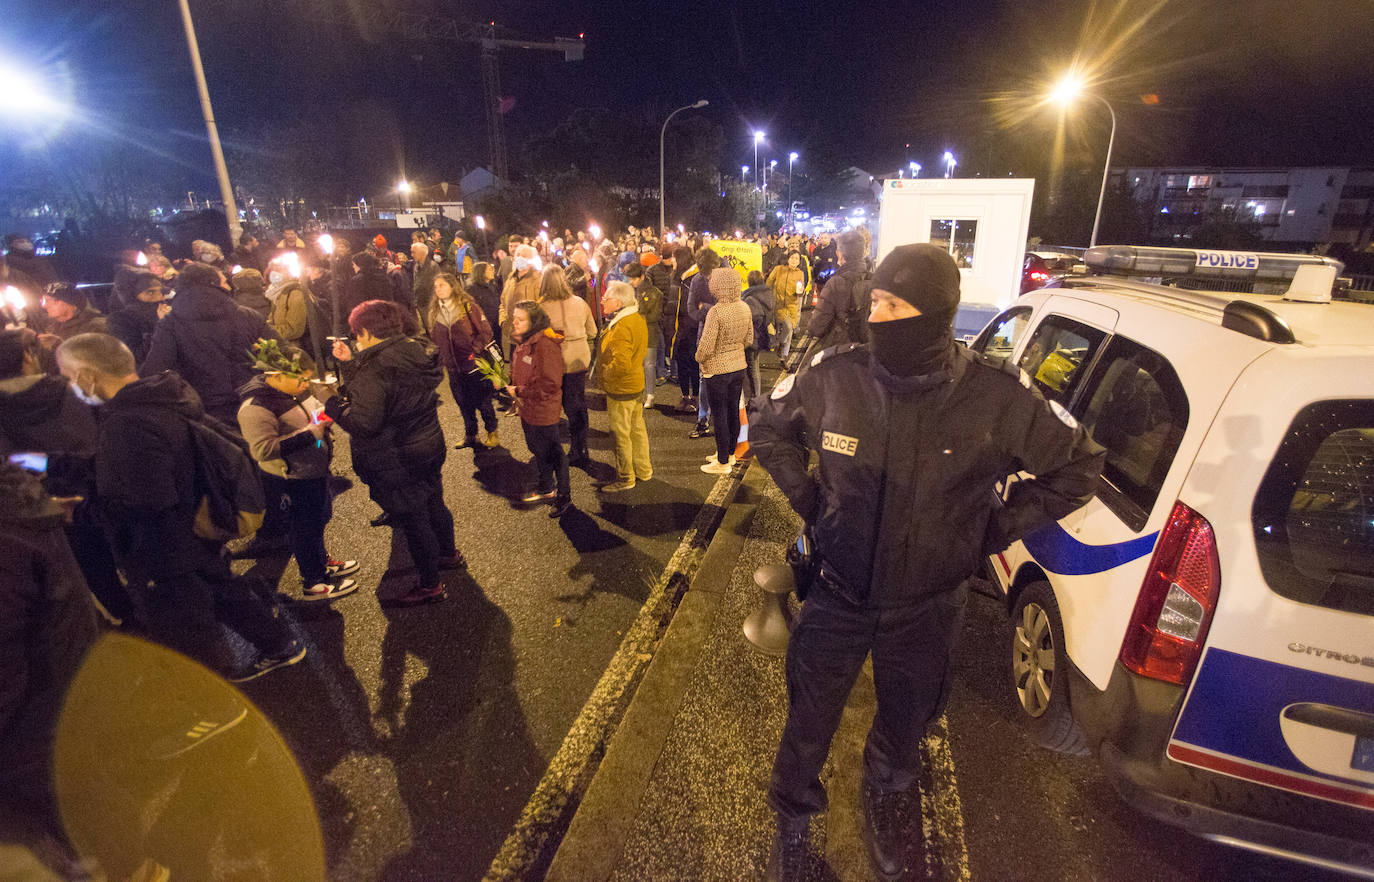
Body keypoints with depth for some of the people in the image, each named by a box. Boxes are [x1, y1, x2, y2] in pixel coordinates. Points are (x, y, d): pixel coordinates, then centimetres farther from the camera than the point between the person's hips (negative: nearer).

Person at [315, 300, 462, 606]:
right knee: (433, 504, 25)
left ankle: (430, 585, 22)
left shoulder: (374, 369, -25)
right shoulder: (418, 354, 1)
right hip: (430, 448, 8)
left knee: (412, 519, 6)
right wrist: (349, 363, 8)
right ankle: (449, 554, 47)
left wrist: (330, 399, -16)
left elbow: (363, 424, -29)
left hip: (396, 462, -8)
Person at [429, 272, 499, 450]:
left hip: (474, 365, -5)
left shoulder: (468, 306, -8)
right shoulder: (434, 311, 7)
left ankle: (492, 433, 23)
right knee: (464, 404, 14)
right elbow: (435, 339, 16)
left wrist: (475, 352, -15)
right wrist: (443, 359, 5)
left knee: (483, 402, 5)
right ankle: (470, 436, 29)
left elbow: (485, 331, -9)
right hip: (453, 368, 5)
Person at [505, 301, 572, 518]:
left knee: (552, 452, 4)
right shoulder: (522, 342, 6)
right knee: (537, 449, 24)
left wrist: (520, 392, -19)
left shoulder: (545, 344, -25)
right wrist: (510, 384, 2)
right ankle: (546, 488, 43)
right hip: (527, 408, 10)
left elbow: (550, 384, -27)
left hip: (543, 410, -10)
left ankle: (564, 496, 20)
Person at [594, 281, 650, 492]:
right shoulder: (637, 318, 6)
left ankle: (625, 478, 16)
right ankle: (643, 470, 34)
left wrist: (603, 374, -16)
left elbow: (621, 364, -31)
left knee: (620, 434, 4)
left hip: (621, 389, -10)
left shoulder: (622, 328, -25)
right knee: (637, 429, 20)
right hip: (636, 384, 10)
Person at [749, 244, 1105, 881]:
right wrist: (808, 498, -2)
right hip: (838, 596, 0)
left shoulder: (997, 396, -19)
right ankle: (792, 821, 49)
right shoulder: (835, 375, -17)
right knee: (808, 723, 17)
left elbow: (1079, 466, -1)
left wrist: (998, 527, -5)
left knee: (904, 726, 26)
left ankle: (884, 802, 61)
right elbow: (767, 424, 3)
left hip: (927, 609, 1)